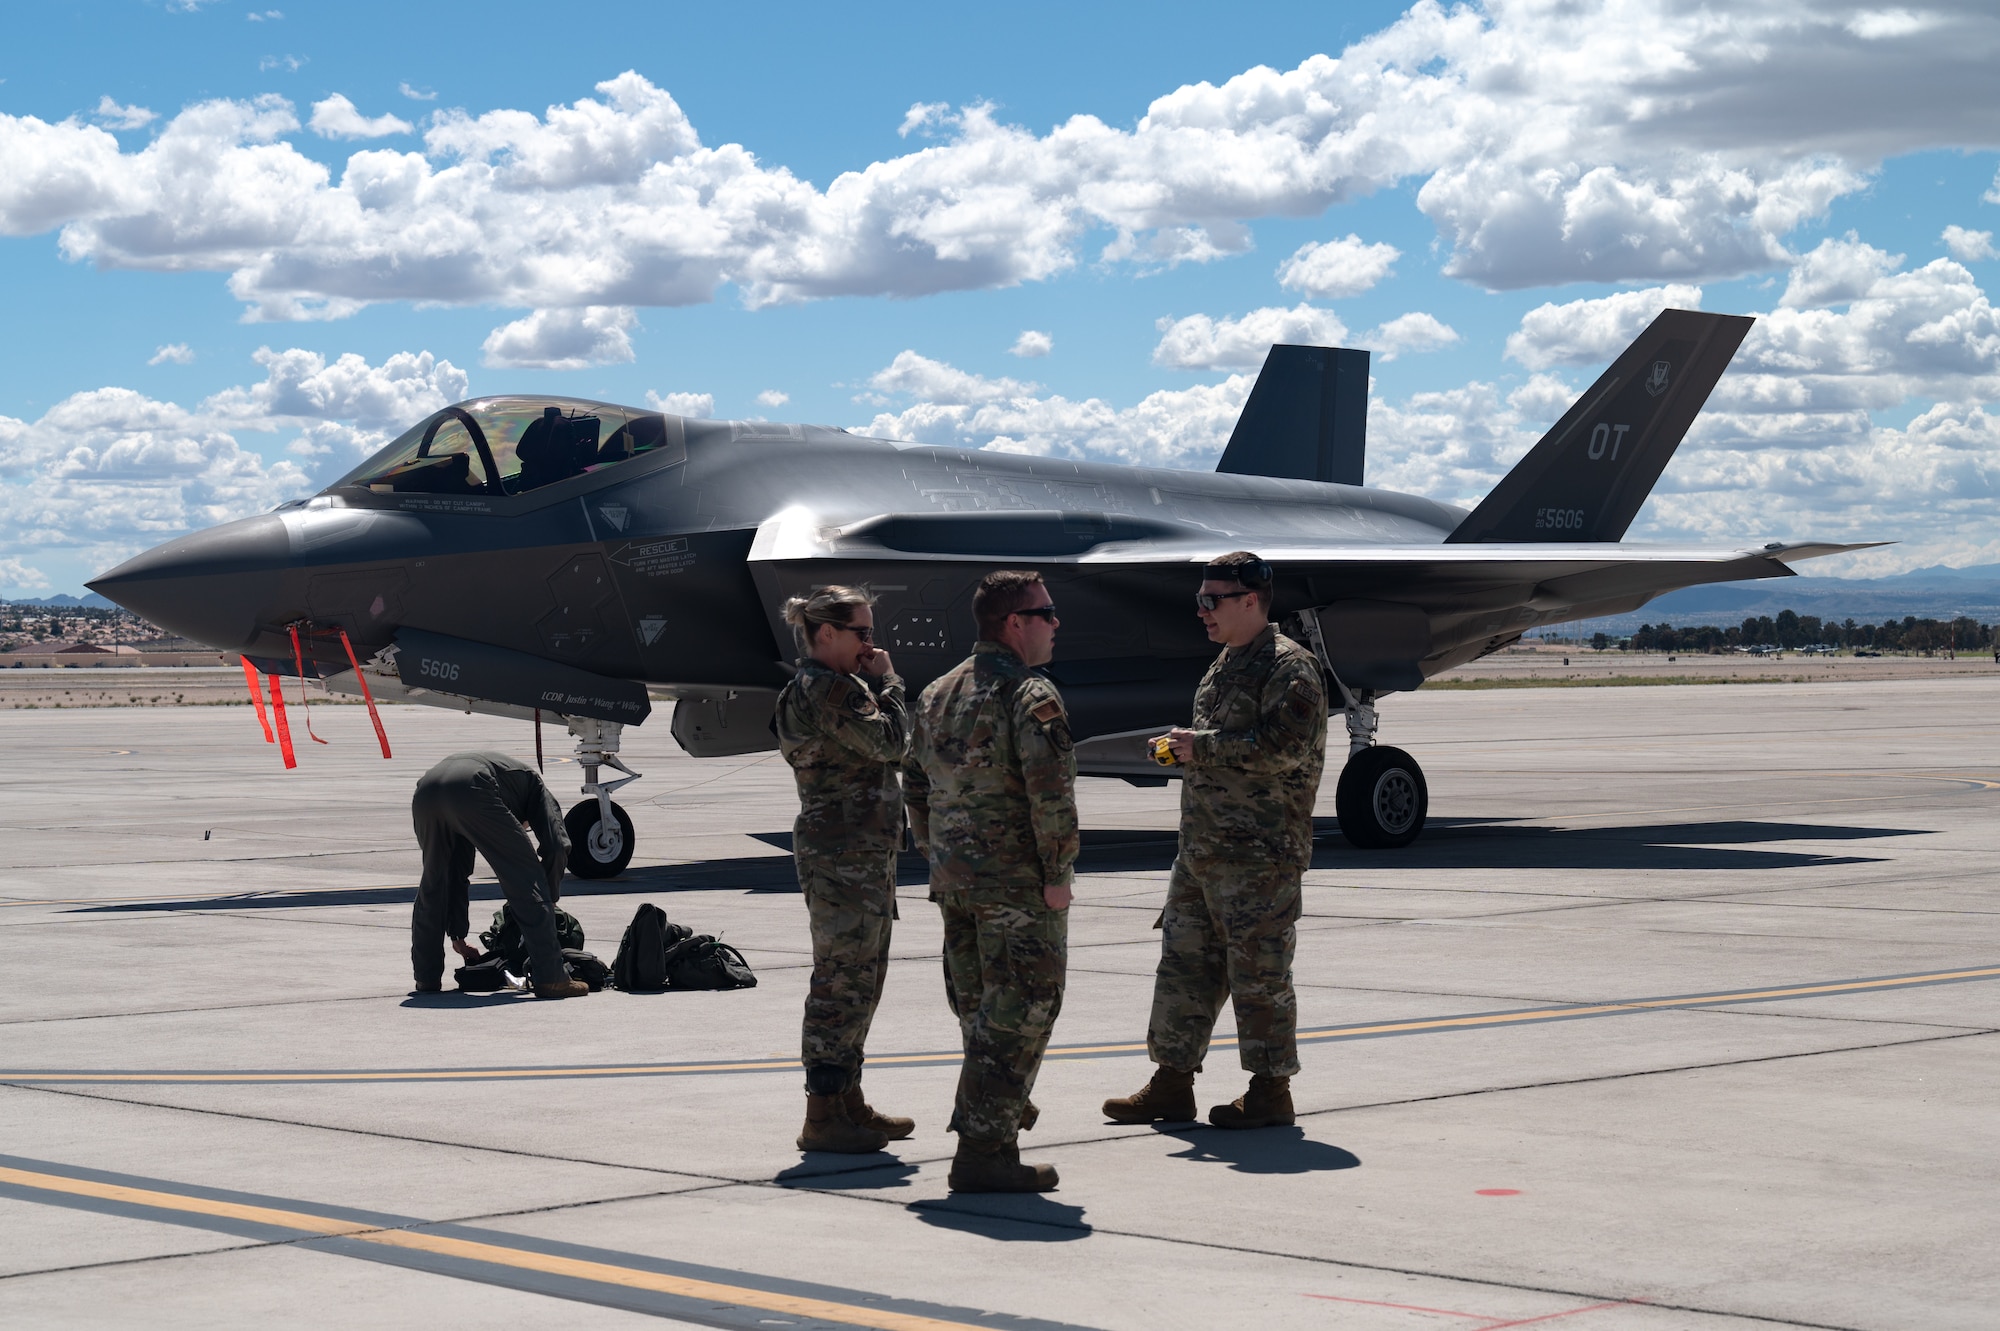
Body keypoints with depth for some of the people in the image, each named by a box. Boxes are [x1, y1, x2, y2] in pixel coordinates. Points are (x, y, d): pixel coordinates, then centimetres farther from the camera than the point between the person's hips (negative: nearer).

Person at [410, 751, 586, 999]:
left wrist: (457, 933, 47)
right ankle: (550, 977, 3)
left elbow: (457, 873, 44)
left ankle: (426, 976, 30)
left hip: (426, 793, 6)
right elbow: (556, 845, 14)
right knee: (526, 880, 6)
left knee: (432, 886, 27)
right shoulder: (532, 784, 34)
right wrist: (548, 900, 24)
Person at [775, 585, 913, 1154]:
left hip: (865, 853, 11)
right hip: (842, 855, -11)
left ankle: (847, 1101, 24)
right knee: (842, 979, -8)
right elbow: (888, 742, -18)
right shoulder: (825, 689, -14)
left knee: (861, 978, 16)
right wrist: (887, 683, -8)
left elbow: (880, 752, 19)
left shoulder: (835, 686, 19)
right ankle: (823, 1116, -6)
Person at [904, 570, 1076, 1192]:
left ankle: (990, 1109, 36)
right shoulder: (1030, 695, -14)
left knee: (979, 1005, 21)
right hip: (1018, 883, -8)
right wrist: (1058, 875, -14)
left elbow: (916, 783, 18)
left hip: (954, 879, 8)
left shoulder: (939, 693, 12)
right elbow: (1051, 794, -21)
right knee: (1016, 1012, -3)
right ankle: (984, 1149, -5)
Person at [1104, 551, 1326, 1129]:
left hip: (1260, 854, -9)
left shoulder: (1289, 666, -11)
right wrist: (1184, 753, 8)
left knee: (1257, 970, -3)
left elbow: (1282, 749, -22)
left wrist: (1201, 746, -14)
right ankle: (1172, 1082, 17)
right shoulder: (1225, 665, 19)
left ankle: (1270, 1090, 7)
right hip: (1202, 845, 9)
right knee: (1184, 962, 10)